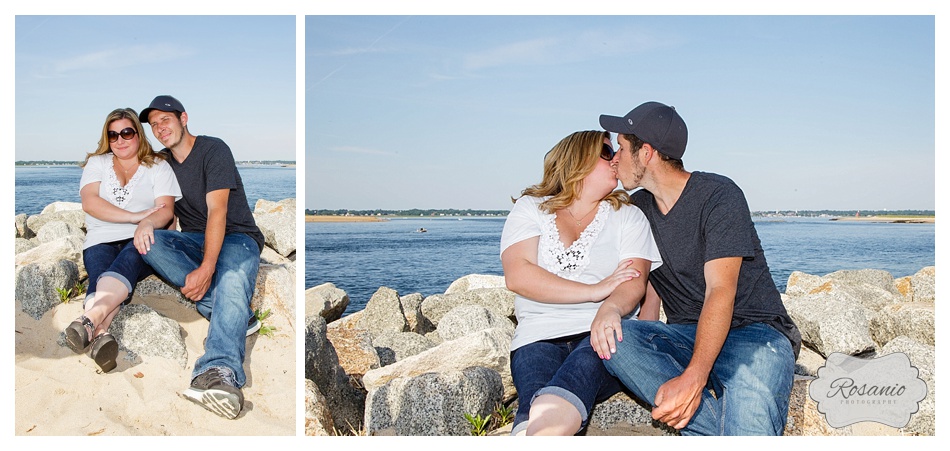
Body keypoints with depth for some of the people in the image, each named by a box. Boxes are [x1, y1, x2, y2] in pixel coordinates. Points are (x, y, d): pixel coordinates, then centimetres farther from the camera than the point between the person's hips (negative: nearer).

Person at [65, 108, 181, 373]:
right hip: (101, 241, 2)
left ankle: (89, 320, -62)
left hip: (141, 241, -2)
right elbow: (89, 203, 0)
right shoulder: (97, 163, 18)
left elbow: (166, 210, -2)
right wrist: (136, 216, -11)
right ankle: (101, 334, -62)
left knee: (128, 259, -38)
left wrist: (147, 223, -27)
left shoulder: (158, 167, 13)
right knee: (100, 274, -33)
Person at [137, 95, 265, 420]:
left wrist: (206, 268, -31)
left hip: (236, 237, -6)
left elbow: (217, 211, -21)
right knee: (149, 244, -25)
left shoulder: (213, 150, -10)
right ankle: (236, 316, -32)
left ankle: (218, 371, -66)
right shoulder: (161, 162, 12)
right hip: (196, 240, 6)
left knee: (233, 277, -38)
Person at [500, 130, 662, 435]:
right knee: (536, 400, -32)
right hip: (540, 336, 1)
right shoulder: (530, 208, 13)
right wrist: (595, 290, -8)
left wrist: (610, 310, -26)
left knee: (582, 368, -36)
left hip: (603, 333, -1)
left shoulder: (627, 216, 16)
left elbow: (635, 281, -1)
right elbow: (517, 275, -3)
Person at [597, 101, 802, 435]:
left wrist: (693, 377, -35)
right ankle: (724, 432, -34)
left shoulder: (718, 195, -10)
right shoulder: (637, 207, 11)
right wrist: (643, 347, -10)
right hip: (687, 335, 6)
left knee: (750, 405, -42)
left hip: (753, 331, -6)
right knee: (613, 338, -30)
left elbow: (720, 291, -21)